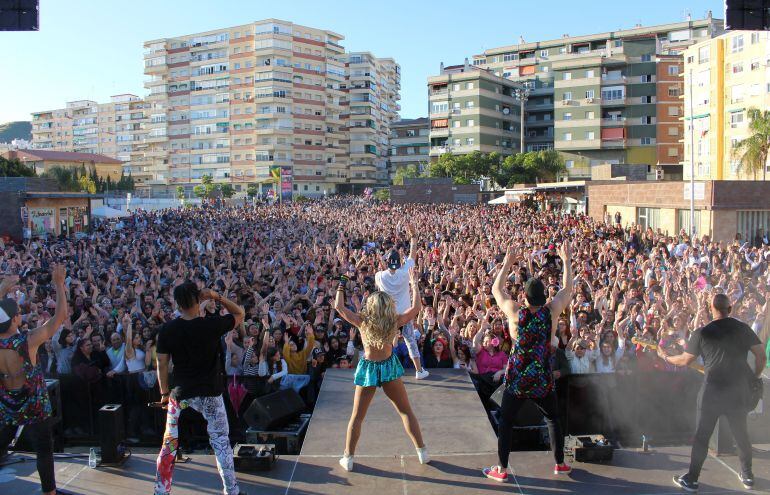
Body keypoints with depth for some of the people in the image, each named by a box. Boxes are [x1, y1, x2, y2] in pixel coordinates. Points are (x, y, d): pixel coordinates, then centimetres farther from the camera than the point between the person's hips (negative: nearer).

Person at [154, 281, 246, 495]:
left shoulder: (167, 330, -7)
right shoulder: (213, 324, -13)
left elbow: (162, 364, -1)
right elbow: (240, 313, 3)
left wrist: (164, 393, 10)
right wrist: (217, 297, -4)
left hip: (180, 394, 1)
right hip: (210, 394, -1)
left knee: (169, 443, 15)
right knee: (221, 442, 9)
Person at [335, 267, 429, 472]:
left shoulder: (363, 322, -16)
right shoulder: (394, 322, -15)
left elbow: (339, 307, -10)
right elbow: (417, 307, -5)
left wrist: (341, 287, 2)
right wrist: (414, 283, 3)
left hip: (368, 369, -1)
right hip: (389, 367, 1)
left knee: (357, 416, 11)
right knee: (406, 411, 15)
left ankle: (348, 458, 16)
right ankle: (422, 452, 19)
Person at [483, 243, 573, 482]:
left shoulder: (516, 312, -12)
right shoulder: (551, 311, -9)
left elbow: (496, 289, 3)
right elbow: (567, 289, 7)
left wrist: (506, 264, 13)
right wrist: (566, 261, 15)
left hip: (517, 379, -2)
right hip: (543, 379, 2)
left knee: (505, 421, 10)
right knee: (553, 418, 22)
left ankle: (502, 469, 14)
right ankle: (560, 464, 29)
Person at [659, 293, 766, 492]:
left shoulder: (702, 332, -4)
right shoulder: (744, 328, 2)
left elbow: (685, 360, 1)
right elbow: (762, 356, 3)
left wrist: (665, 357, 17)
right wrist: (755, 377, 17)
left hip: (712, 391, -2)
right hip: (739, 390, 3)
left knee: (701, 435, 5)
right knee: (741, 433, 20)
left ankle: (691, 480, 9)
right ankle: (747, 475, 32)